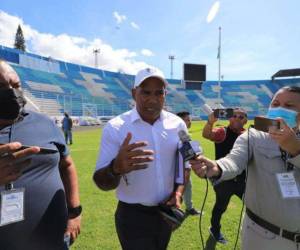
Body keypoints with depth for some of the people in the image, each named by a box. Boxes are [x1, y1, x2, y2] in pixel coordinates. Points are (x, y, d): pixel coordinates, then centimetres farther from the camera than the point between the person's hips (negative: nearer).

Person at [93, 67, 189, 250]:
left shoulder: (177, 124, -5)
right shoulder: (115, 127, -17)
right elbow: (102, 182, -18)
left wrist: (179, 192, -8)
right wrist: (116, 168, -39)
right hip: (133, 216, -4)